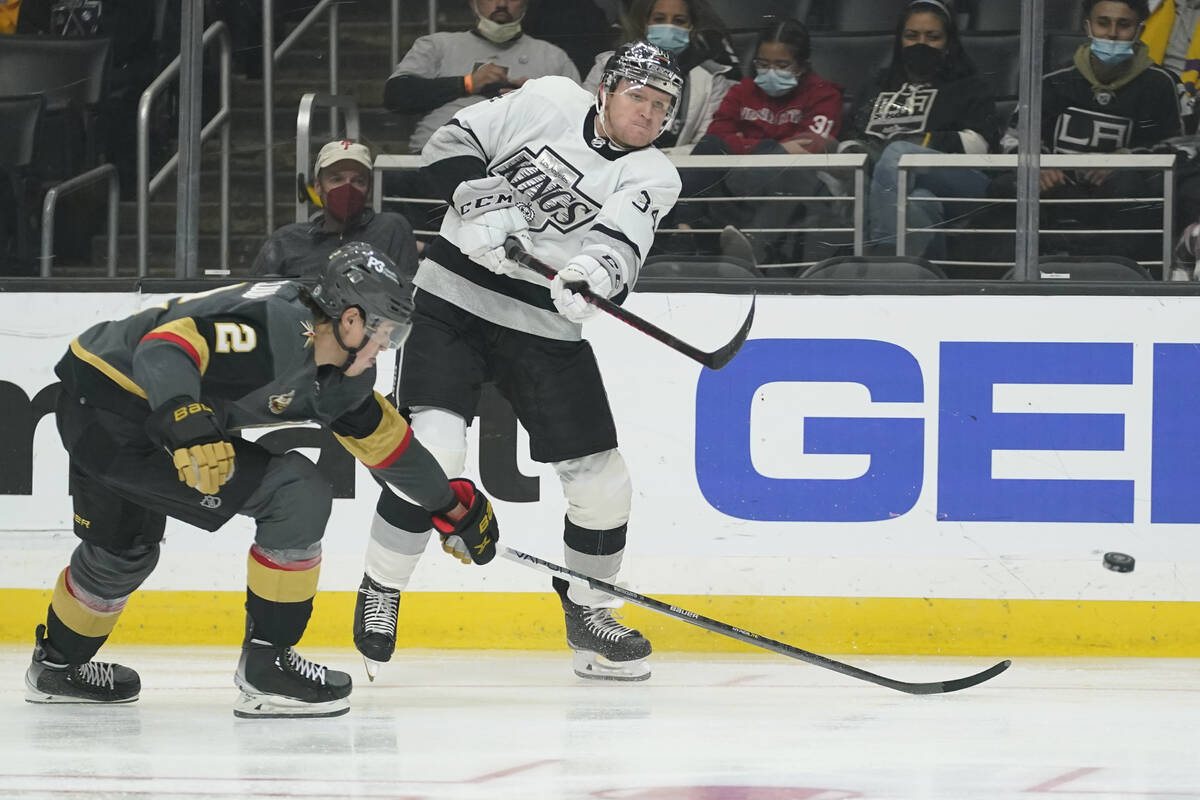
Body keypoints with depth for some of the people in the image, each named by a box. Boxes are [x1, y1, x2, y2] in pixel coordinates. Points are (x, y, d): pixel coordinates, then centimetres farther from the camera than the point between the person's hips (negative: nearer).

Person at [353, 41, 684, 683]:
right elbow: (452, 143, -1)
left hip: (546, 333, 3)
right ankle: (379, 594, -4)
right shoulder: (548, 102, 0)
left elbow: (622, 245, -19)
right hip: (454, 300, -3)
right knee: (432, 450, -21)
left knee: (602, 482, 1)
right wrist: (480, 201, -18)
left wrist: (595, 274, -40)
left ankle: (588, 615, 25)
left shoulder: (653, 177, 0)